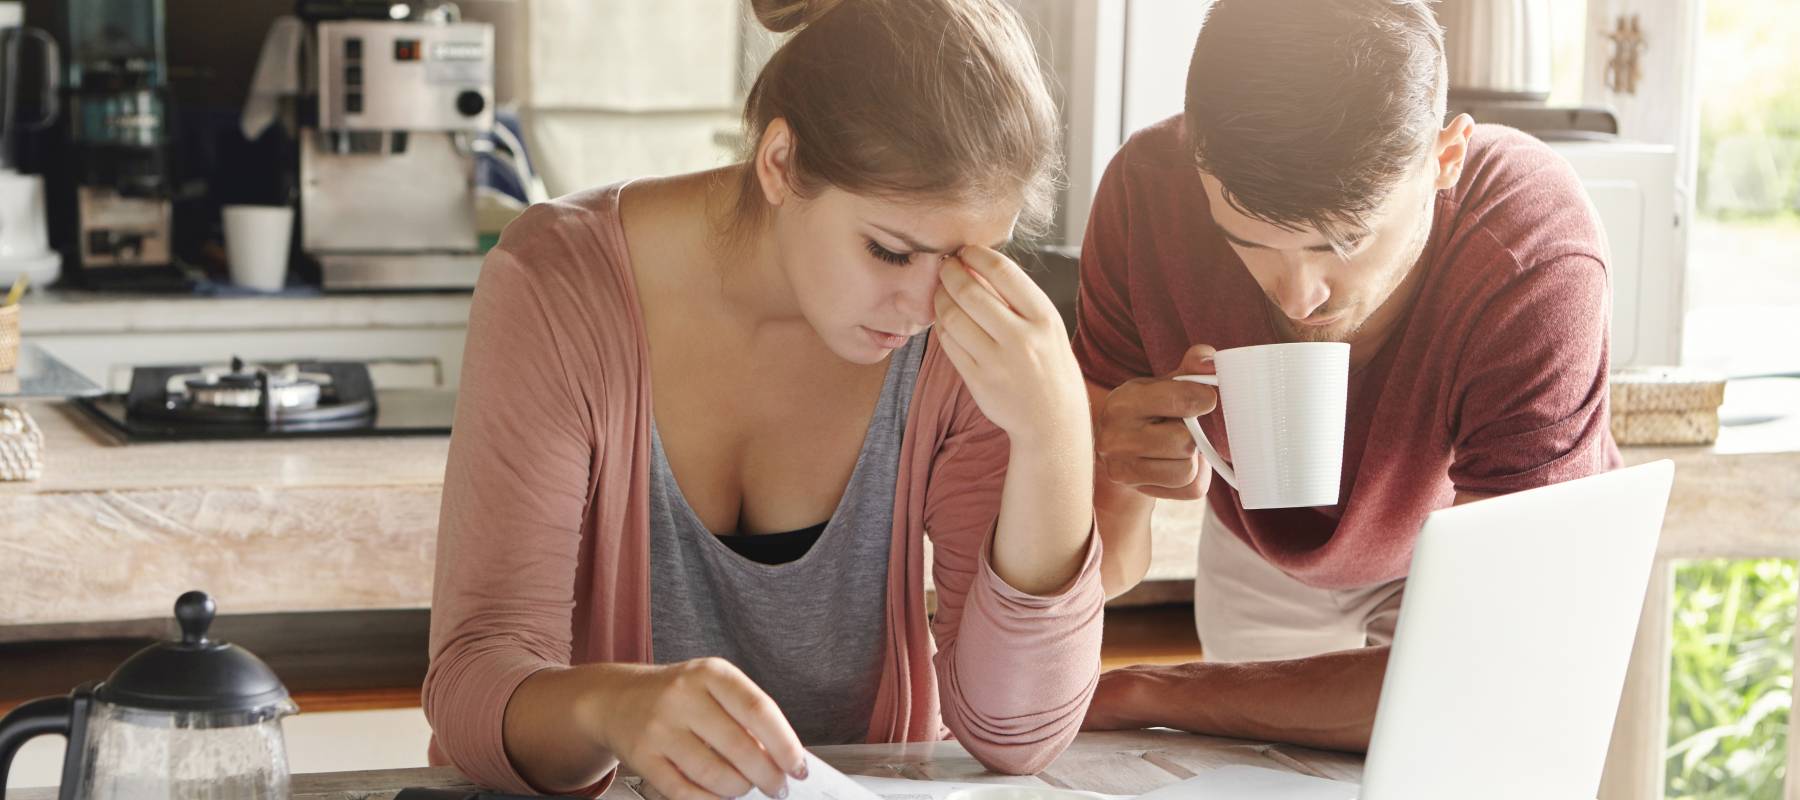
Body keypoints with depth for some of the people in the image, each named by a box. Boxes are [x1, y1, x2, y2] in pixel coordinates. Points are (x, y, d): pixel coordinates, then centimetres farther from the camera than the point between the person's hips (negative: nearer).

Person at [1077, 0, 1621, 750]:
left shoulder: (1540, 268, -40)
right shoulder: (1150, 190, -32)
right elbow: (1098, 568, -24)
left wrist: (1134, 694, -34)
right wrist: (1112, 469, -47)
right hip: (1262, 562, 2)